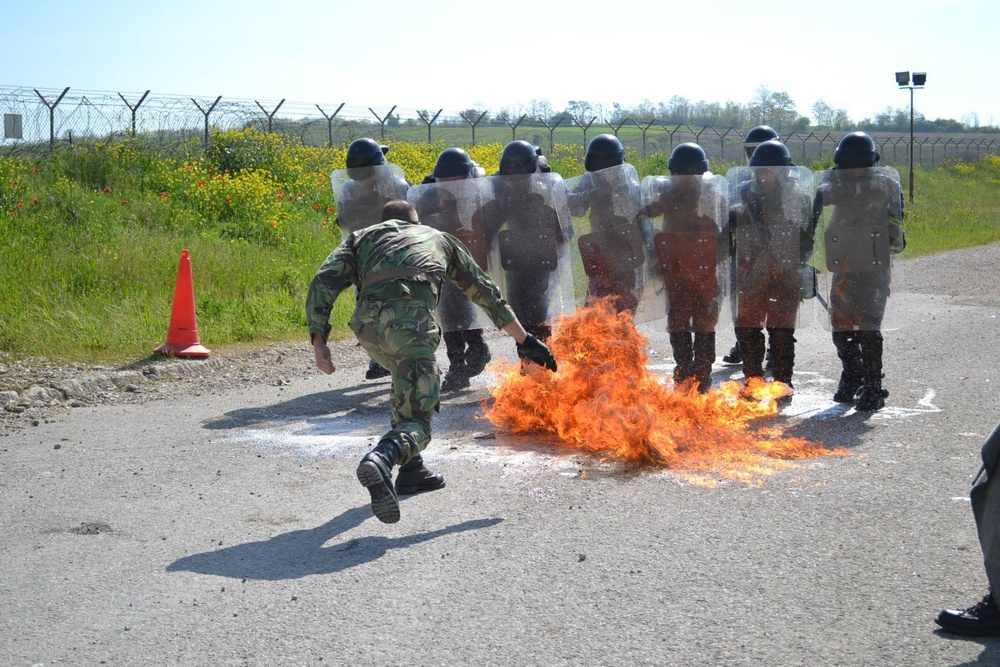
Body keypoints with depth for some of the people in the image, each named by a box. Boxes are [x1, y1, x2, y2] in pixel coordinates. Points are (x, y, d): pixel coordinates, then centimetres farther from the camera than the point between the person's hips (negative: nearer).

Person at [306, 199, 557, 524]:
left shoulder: (361, 236, 32)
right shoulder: (439, 238, 33)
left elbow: (324, 281, 12)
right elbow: (486, 293, 35)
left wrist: (318, 339, 7)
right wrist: (525, 340, 40)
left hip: (366, 323, 3)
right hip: (409, 321, -3)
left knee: (409, 382, 32)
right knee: (416, 420, 2)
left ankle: (411, 470, 30)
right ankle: (380, 459, -30)